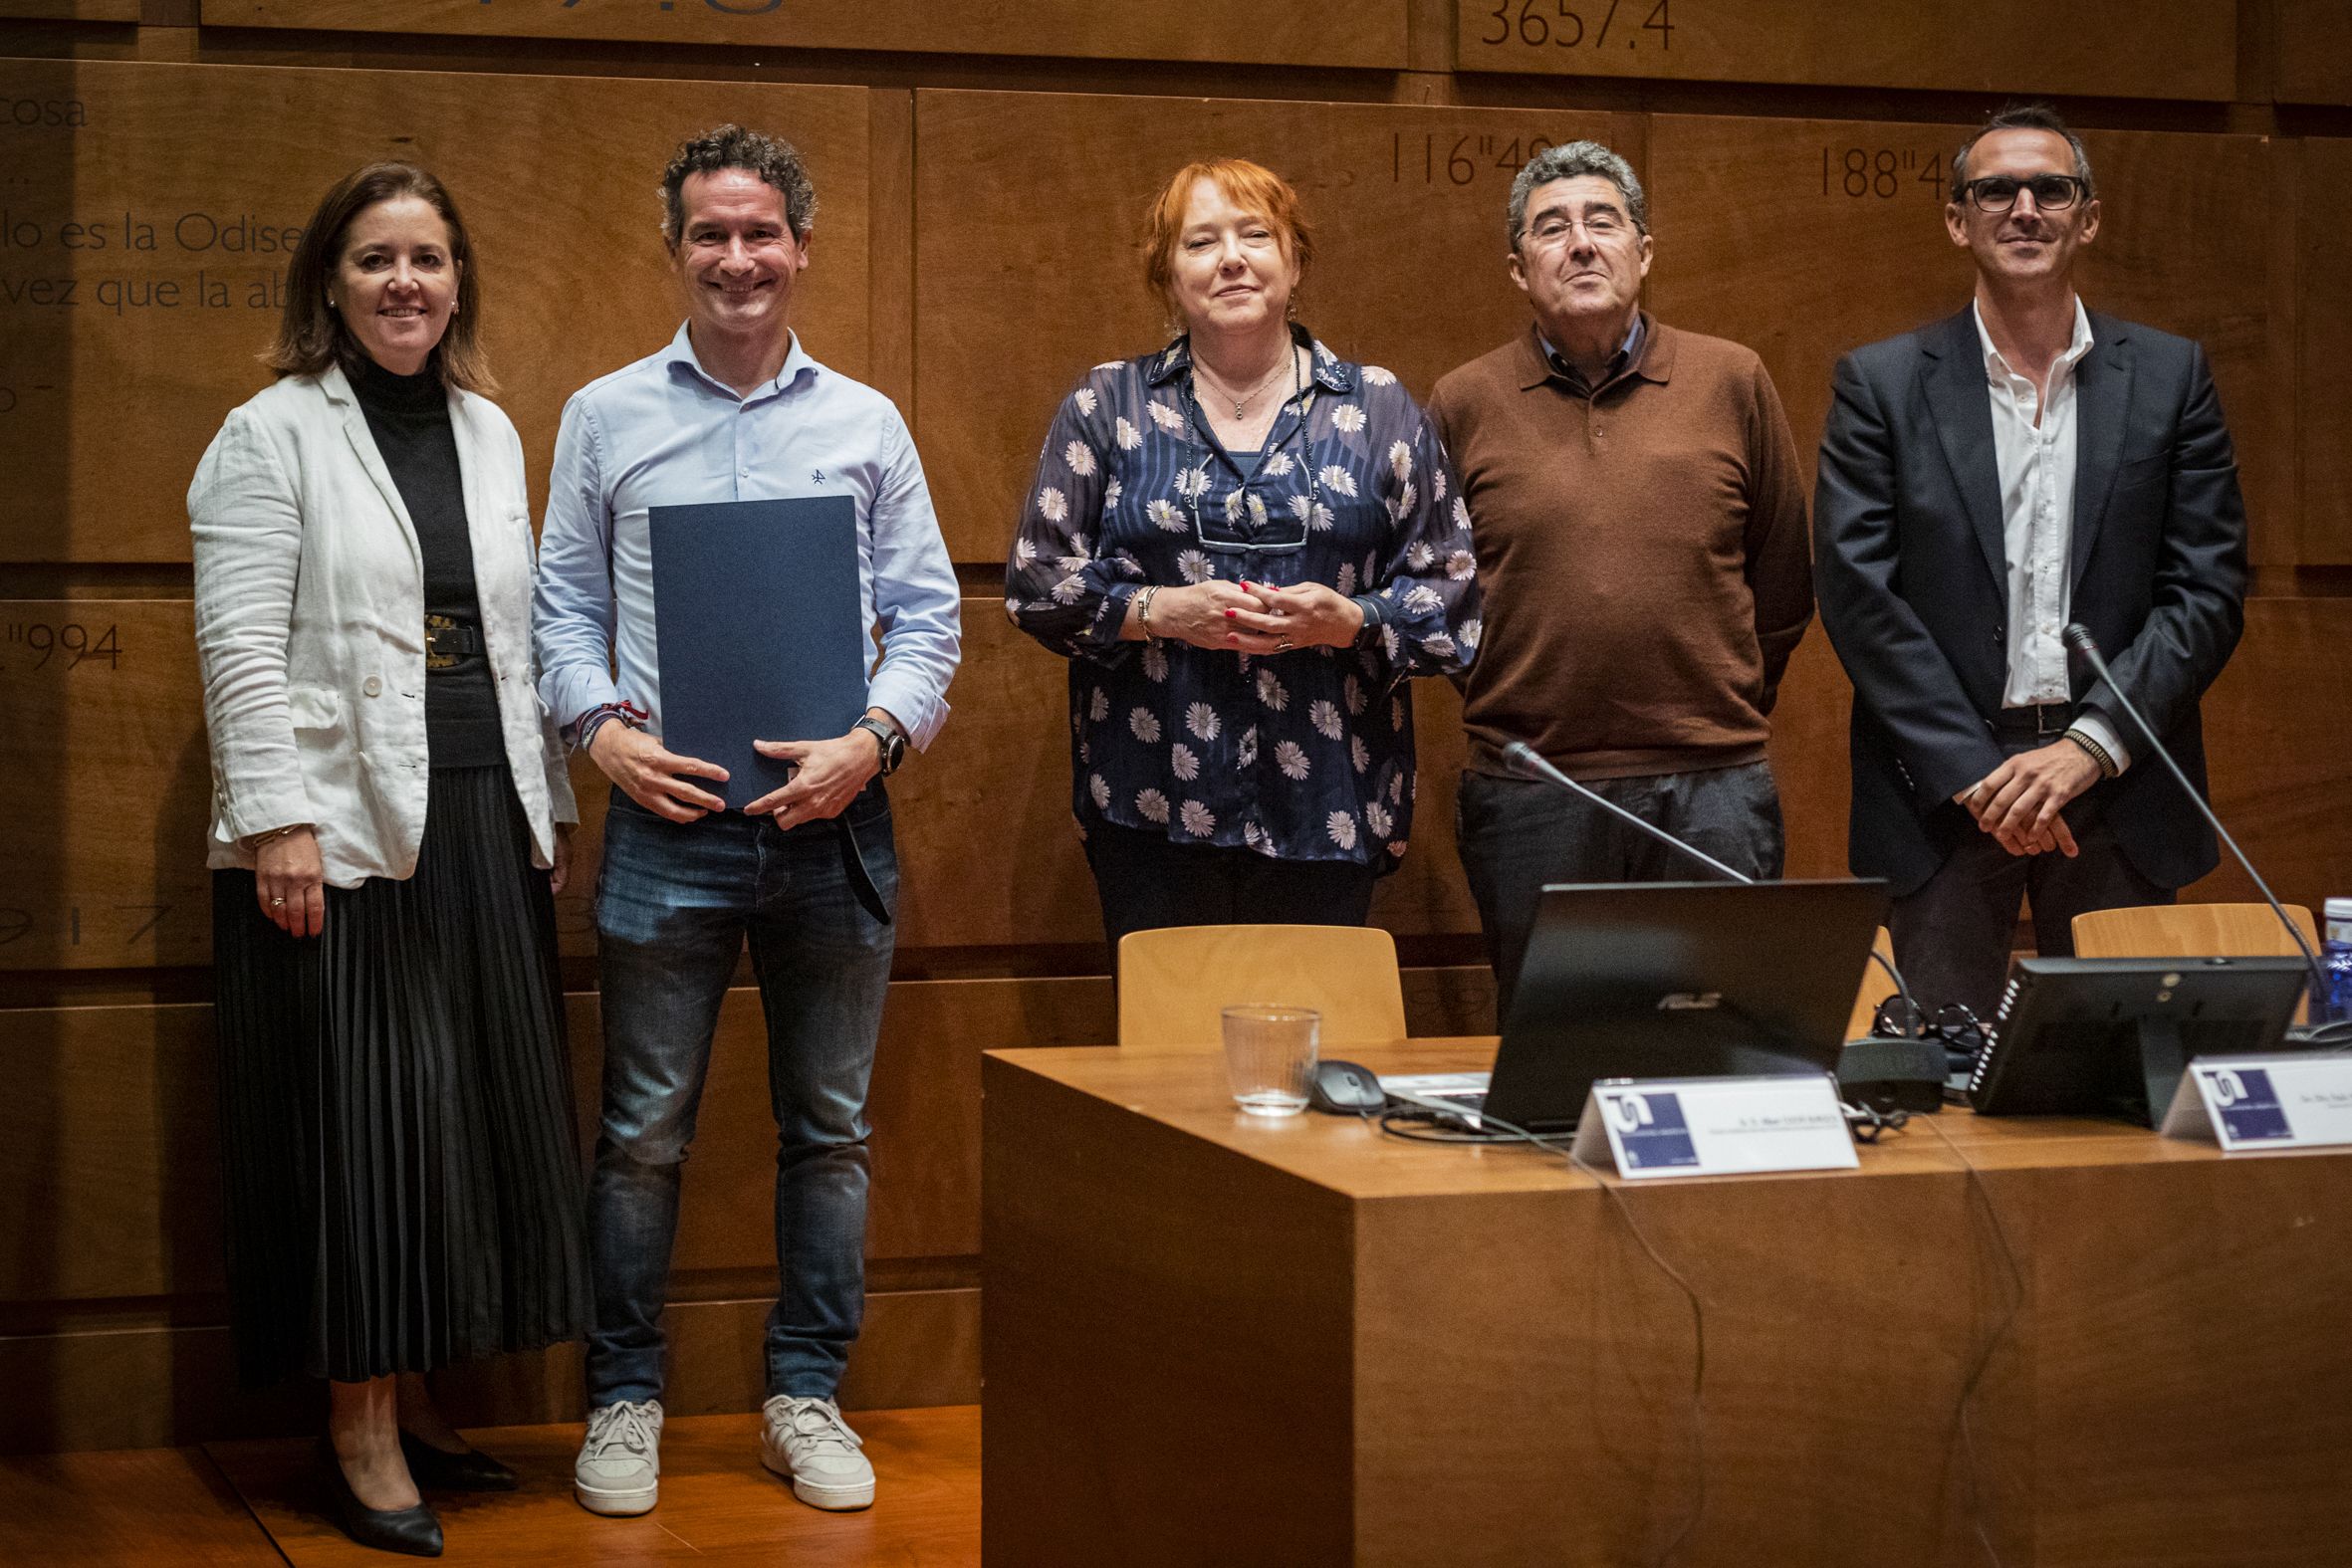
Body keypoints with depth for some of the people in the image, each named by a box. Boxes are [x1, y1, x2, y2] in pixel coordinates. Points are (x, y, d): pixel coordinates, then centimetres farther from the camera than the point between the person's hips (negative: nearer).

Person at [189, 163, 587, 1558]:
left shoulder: (490, 432, 15)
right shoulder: (272, 436, -2)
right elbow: (241, 646, -8)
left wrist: (553, 803, 12)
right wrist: (277, 820, -16)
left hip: (483, 827, 6)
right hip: (340, 835, -6)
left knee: (479, 1116, 7)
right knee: (361, 1120, -3)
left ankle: (413, 1405, 18)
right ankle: (359, 1431, 7)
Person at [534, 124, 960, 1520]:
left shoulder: (867, 424, 9)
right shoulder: (606, 418, 8)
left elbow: (927, 614, 7)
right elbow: (566, 605, 8)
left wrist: (874, 737, -9)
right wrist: (606, 725, -9)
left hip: (833, 817, 1)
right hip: (669, 814, -1)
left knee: (831, 1127, 7)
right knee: (644, 1130, 2)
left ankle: (808, 1394, 18)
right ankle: (626, 1397, 14)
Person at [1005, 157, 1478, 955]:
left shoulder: (1379, 410, 8)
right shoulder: (1105, 408, 8)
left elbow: (1448, 587, 7)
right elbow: (1037, 581, 5)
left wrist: (1351, 620, -12)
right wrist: (1156, 611, -12)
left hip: (1328, 805, 0)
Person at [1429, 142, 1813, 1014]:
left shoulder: (1732, 383, 5)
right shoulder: (1464, 405, 3)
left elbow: (1783, 579, 10)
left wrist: (1725, 709, 10)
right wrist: (1500, 709, 8)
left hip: (1714, 796, 0)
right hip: (1528, 801, 0)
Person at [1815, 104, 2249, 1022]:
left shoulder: (2169, 378, 7)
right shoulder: (1881, 384, 3)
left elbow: (2209, 591, 2)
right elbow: (1857, 593, -3)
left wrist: (2090, 746, -10)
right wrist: (1973, 771, -11)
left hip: (2118, 788, 1)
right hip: (1940, 791, -1)